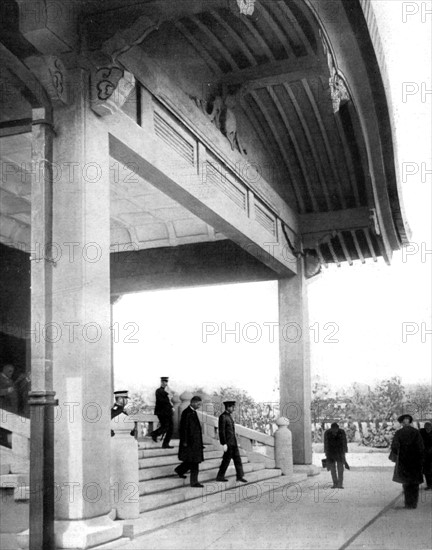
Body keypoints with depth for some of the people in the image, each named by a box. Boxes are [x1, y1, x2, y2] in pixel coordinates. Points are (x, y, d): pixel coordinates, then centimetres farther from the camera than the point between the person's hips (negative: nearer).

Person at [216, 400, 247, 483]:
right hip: (228, 442, -9)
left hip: (233, 442, 9)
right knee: (226, 459, 0)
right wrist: (224, 444, -21)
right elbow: (221, 431, -19)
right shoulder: (223, 417, -16)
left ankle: (240, 476, 13)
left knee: (237, 459, 8)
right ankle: (220, 476, 11)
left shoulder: (229, 416, 13)